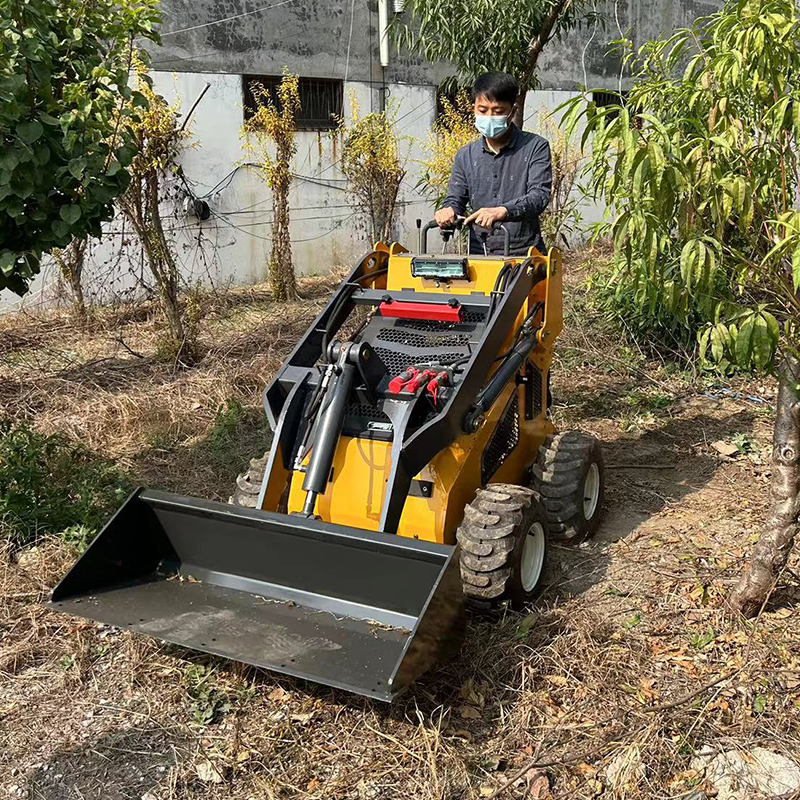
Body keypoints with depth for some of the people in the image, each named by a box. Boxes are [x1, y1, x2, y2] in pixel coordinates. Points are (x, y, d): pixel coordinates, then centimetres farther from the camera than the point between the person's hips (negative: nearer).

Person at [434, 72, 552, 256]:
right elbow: (455, 199, 15)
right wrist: (447, 212, -9)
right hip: (478, 253, 3)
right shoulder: (466, 156, 14)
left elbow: (540, 195, -9)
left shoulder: (535, 147, 2)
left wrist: (502, 211, -26)